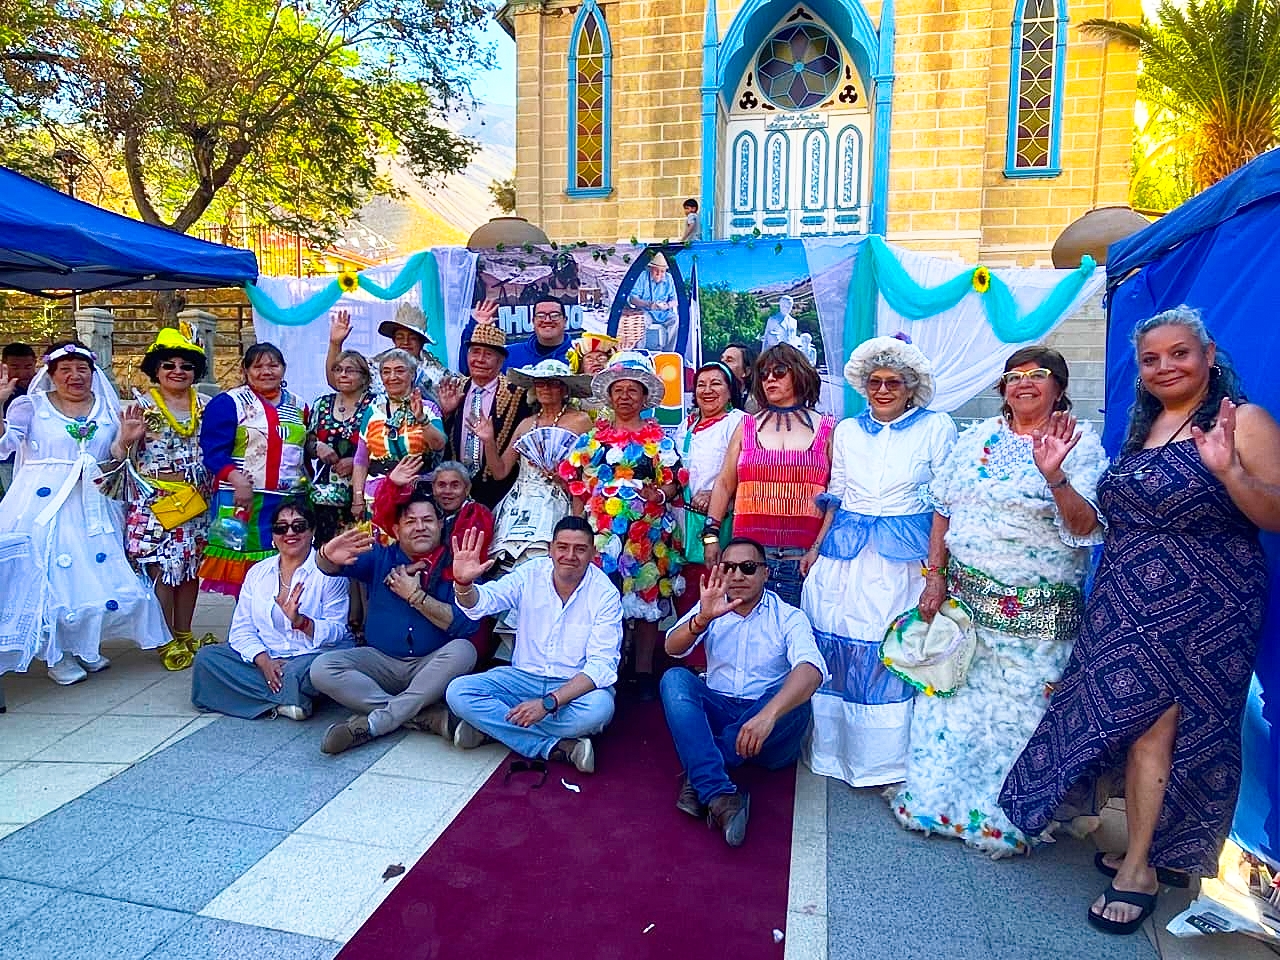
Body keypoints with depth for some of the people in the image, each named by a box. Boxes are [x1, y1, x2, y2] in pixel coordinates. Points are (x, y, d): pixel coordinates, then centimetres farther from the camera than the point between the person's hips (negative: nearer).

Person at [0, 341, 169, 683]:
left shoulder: (108, 411, 11)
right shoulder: (31, 405, 2)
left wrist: (125, 440, -7)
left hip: (91, 506, 3)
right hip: (43, 504, -3)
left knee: (93, 574, 5)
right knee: (45, 575, -2)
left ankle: (86, 645, 23)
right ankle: (56, 655, 11)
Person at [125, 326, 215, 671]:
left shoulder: (206, 405, 10)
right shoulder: (142, 405, 1)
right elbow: (128, 456, -3)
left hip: (198, 501, 3)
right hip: (155, 501, -3)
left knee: (190, 567, 9)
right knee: (160, 568, -3)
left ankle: (184, 636, 21)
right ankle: (167, 641, 8)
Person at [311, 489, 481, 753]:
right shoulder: (381, 558, 7)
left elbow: (465, 624, -15)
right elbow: (332, 568, -7)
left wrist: (415, 596, -16)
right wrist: (328, 555, -31)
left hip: (431, 669, -2)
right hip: (382, 661, 3)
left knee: (462, 650, -32)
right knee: (322, 669, -21)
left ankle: (372, 723, -26)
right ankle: (431, 717, -24)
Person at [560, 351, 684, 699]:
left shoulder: (659, 439, 7)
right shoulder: (593, 438, 11)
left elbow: (673, 481, 3)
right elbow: (578, 485, 10)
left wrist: (660, 495, -18)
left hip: (648, 534, -1)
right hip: (600, 532, 1)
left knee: (647, 599, 2)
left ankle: (644, 673, 12)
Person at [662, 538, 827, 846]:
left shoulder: (788, 618, -5)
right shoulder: (712, 609, 5)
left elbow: (811, 669, -25)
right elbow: (673, 648, -12)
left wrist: (768, 715, -44)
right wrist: (703, 619, -35)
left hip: (770, 731, -2)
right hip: (716, 714, 2)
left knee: (796, 696, -32)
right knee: (675, 679, -23)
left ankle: (699, 778, -25)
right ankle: (719, 795, -37)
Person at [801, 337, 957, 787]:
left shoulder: (936, 427, 0)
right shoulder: (846, 430, 11)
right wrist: (816, 547, 8)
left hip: (904, 559, -3)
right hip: (844, 557, 4)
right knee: (837, 650, 6)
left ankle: (889, 761, 15)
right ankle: (835, 748, 23)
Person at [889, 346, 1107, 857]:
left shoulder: (1080, 444, -3)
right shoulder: (976, 439, 7)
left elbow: (1085, 527, -13)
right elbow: (943, 511, 8)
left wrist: (1054, 475, -28)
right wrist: (934, 576, 2)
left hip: (1035, 612, -3)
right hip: (962, 597, 3)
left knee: (1017, 712, 6)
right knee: (951, 698, 12)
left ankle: (1003, 820, 27)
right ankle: (937, 800, 31)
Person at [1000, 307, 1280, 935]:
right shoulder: (1141, 427, 13)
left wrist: (1228, 470, -29)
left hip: (1198, 609, -6)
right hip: (1127, 603, 6)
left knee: (1150, 726, -3)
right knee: (1143, 725, 11)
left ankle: (1139, 865, 14)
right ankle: (1156, 851, 28)